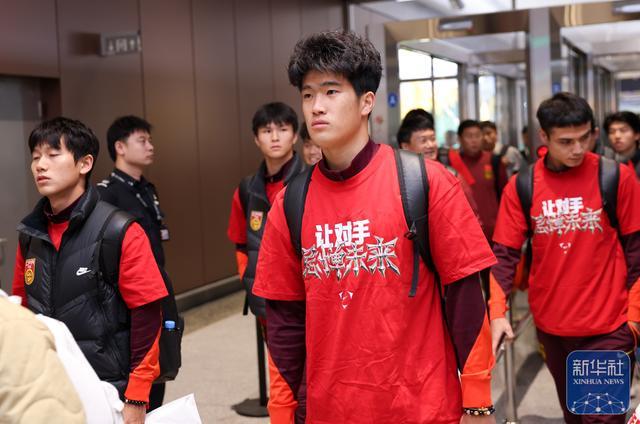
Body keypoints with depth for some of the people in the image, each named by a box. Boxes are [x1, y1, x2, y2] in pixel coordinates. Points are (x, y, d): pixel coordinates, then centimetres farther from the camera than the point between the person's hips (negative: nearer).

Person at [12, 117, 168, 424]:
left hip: (109, 392, -4)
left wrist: (136, 399, -13)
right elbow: (22, 312, 12)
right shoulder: (30, 235, 4)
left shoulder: (121, 233, -12)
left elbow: (147, 318, -12)